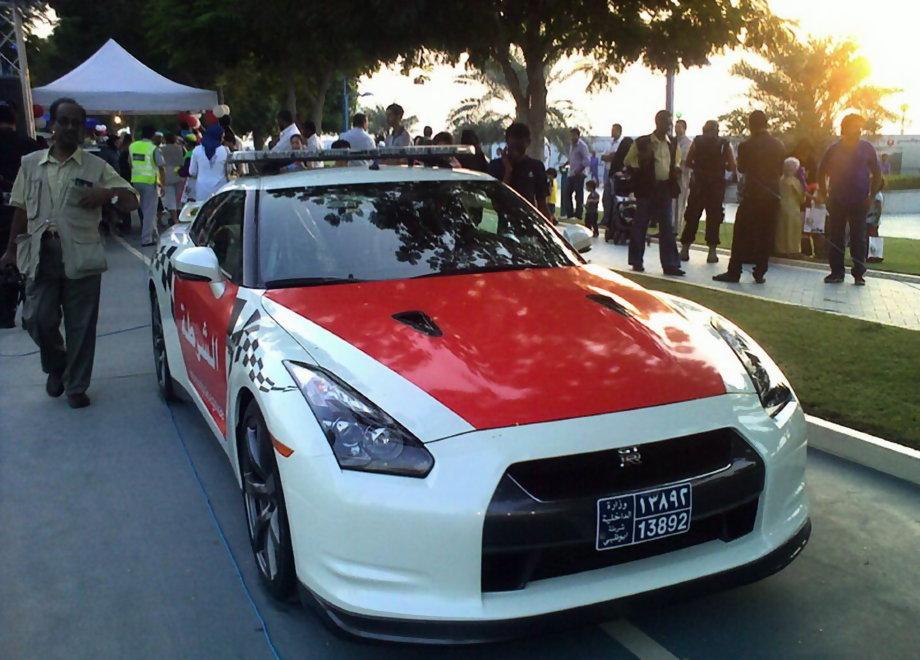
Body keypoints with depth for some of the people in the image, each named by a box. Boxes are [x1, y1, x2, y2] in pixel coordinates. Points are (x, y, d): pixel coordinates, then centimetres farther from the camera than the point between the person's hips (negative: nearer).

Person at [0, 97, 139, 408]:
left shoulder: (96, 167, 4)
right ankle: (56, 365, 28)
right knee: (38, 319, -2)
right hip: (41, 254, 2)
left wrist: (108, 193, -17)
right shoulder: (30, 164, 11)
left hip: (81, 256, -2)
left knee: (80, 325, 3)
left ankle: (76, 386, 17)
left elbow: (131, 202, 3)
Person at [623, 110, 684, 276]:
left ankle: (670, 264, 3)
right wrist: (639, 165, -16)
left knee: (667, 227, 2)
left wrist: (676, 170, 1)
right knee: (640, 225, 3)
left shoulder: (673, 145, 11)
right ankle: (636, 261, 14)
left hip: (666, 189, 4)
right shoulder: (641, 142, -2)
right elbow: (628, 161, 4)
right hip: (646, 189, -4)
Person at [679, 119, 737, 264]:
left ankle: (685, 249, 6)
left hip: (698, 183, 1)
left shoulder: (696, 141, 2)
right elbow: (732, 167, -3)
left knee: (692, 216, 8)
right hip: (717, 185, -1)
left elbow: (688, 162, -2)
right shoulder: (725, 144, 0)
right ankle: (712, 252, 2)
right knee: (714, 217, 5)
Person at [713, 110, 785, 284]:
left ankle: (734, 272, 1)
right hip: (772, 195, 3)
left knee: (741, 235, 2)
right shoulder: (779, 146, 1)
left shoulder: (746, 146, -10)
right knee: (766, 236, 8)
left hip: (752, 195, -3)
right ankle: (760, 273, 10)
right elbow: (781, 171, 10)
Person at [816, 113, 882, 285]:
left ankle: (858, 273, 6)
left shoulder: (867, 147, 2)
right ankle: (836, 272, 10)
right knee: (835, 238, 2)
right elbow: (821, 172, 12)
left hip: (859, 202, -1)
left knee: (858, 239, 1)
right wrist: (823, 194, 5)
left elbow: (877, 173, 7)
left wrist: (872, 195, 0)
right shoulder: (834, 149, 3)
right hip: (837, 202, 1)